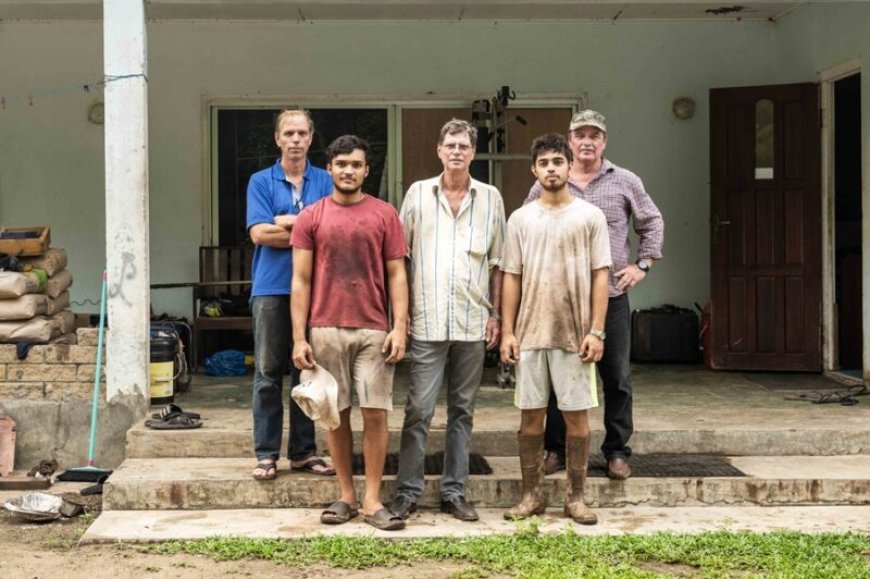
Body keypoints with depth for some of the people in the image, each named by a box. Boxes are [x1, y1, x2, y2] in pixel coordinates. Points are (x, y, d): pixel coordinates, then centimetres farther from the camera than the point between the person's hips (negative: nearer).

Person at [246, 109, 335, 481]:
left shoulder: (325, 182, 9)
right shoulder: (261, 182, 6)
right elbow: (259, 233, -7)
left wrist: (288, 222, -8)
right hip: (271, 287, -1)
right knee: (268, 373, -1)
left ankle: (303, 451, 15)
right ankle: (266, 454, 5)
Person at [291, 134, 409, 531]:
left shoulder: (385, 215, 6)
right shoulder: (311, 217, 6)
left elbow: (397, 275, 5)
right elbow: (301, 280, 4)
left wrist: (400, 328, -6)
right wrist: (299, 338, -2)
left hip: (374, 329, 0)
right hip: (326, 330, 1)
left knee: (375, 413, -3)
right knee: (336, 413, 5)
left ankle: (373, 500, 4)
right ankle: (347, 496, 15)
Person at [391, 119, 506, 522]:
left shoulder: (490, 198, 8)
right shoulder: (418, 193, 4)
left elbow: (497, 262, 10)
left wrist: (495, 314, 5)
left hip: (472, 322, 2)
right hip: (427, 320, -2)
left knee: (462, 410, 8)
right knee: (418, 409, -3)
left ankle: (454, 492, 16)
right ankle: (407, 491, 6)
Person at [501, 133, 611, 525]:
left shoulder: (590, 217, 2)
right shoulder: (521, 219, 7)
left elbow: (600, 276, 0)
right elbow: (511, 277, 7)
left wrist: (596, 331, -8)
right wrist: (508, 331, 0)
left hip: (575, 333, -2)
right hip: (531, 333, 2)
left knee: (576, 415, 3)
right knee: (531, 415, 6)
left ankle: (576, 498, 12)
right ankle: (532, 496, 16)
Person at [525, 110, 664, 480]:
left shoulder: (626, 182, 5)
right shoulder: (546, 186, 4)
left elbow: (652, 223, 14)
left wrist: (643, 264, 5)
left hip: (611, 295, 0)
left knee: (617, 377, 5)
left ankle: (617, 451, 16)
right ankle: (556, 449, 17)